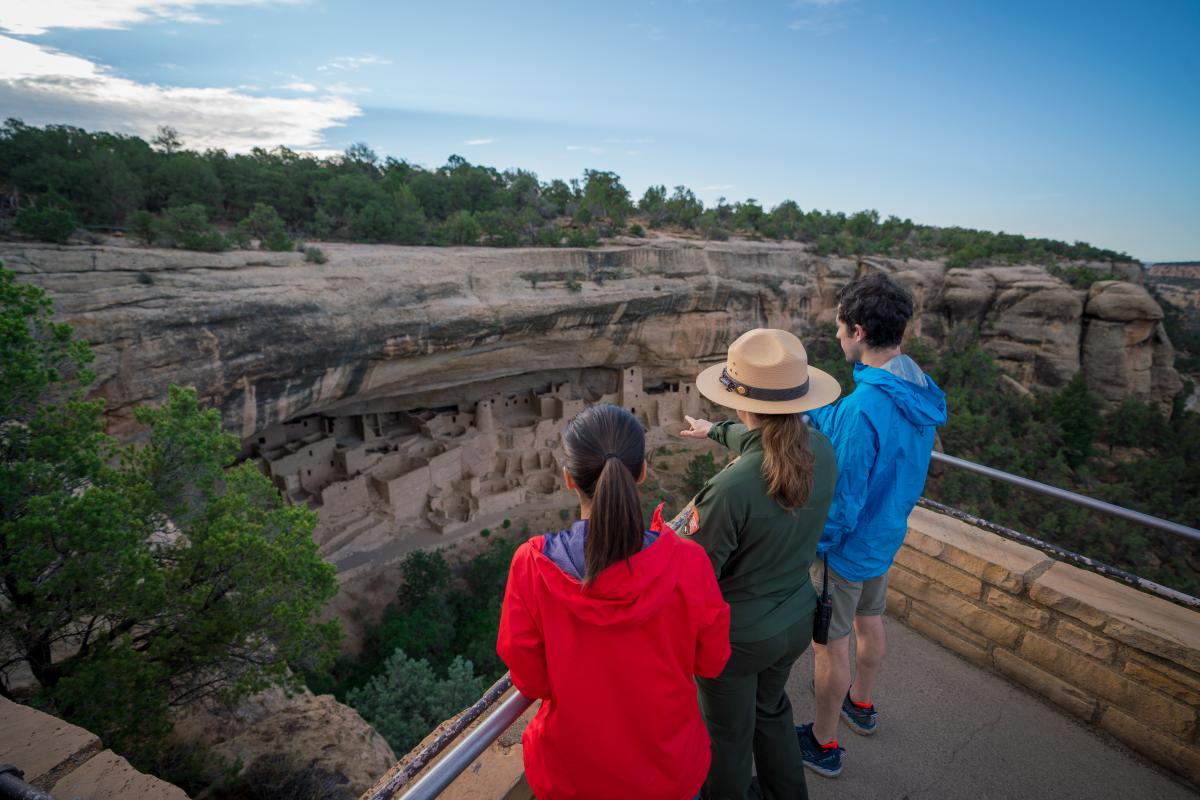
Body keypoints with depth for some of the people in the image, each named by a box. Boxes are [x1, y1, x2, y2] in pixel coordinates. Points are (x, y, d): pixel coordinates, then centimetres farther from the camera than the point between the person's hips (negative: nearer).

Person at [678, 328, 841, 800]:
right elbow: (765, 442, 7)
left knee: (729, 735, 24)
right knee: (771, 709, 34)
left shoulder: (729, 489, -38)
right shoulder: (821, 451, -16)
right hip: (797, 620, 6)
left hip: (736, 637, -6)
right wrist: (715, 431, 24)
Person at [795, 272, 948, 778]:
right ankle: (861, 704, 54)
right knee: (869, 619, 28)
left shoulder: (861, 410, -35)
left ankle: (823, 745, 34)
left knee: (830, 645, 12)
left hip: (847, 546, -8)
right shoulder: (920, 392, -6)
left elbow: (841, 501, -28)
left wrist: (810, 546, -14)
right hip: (889, 533, 9)